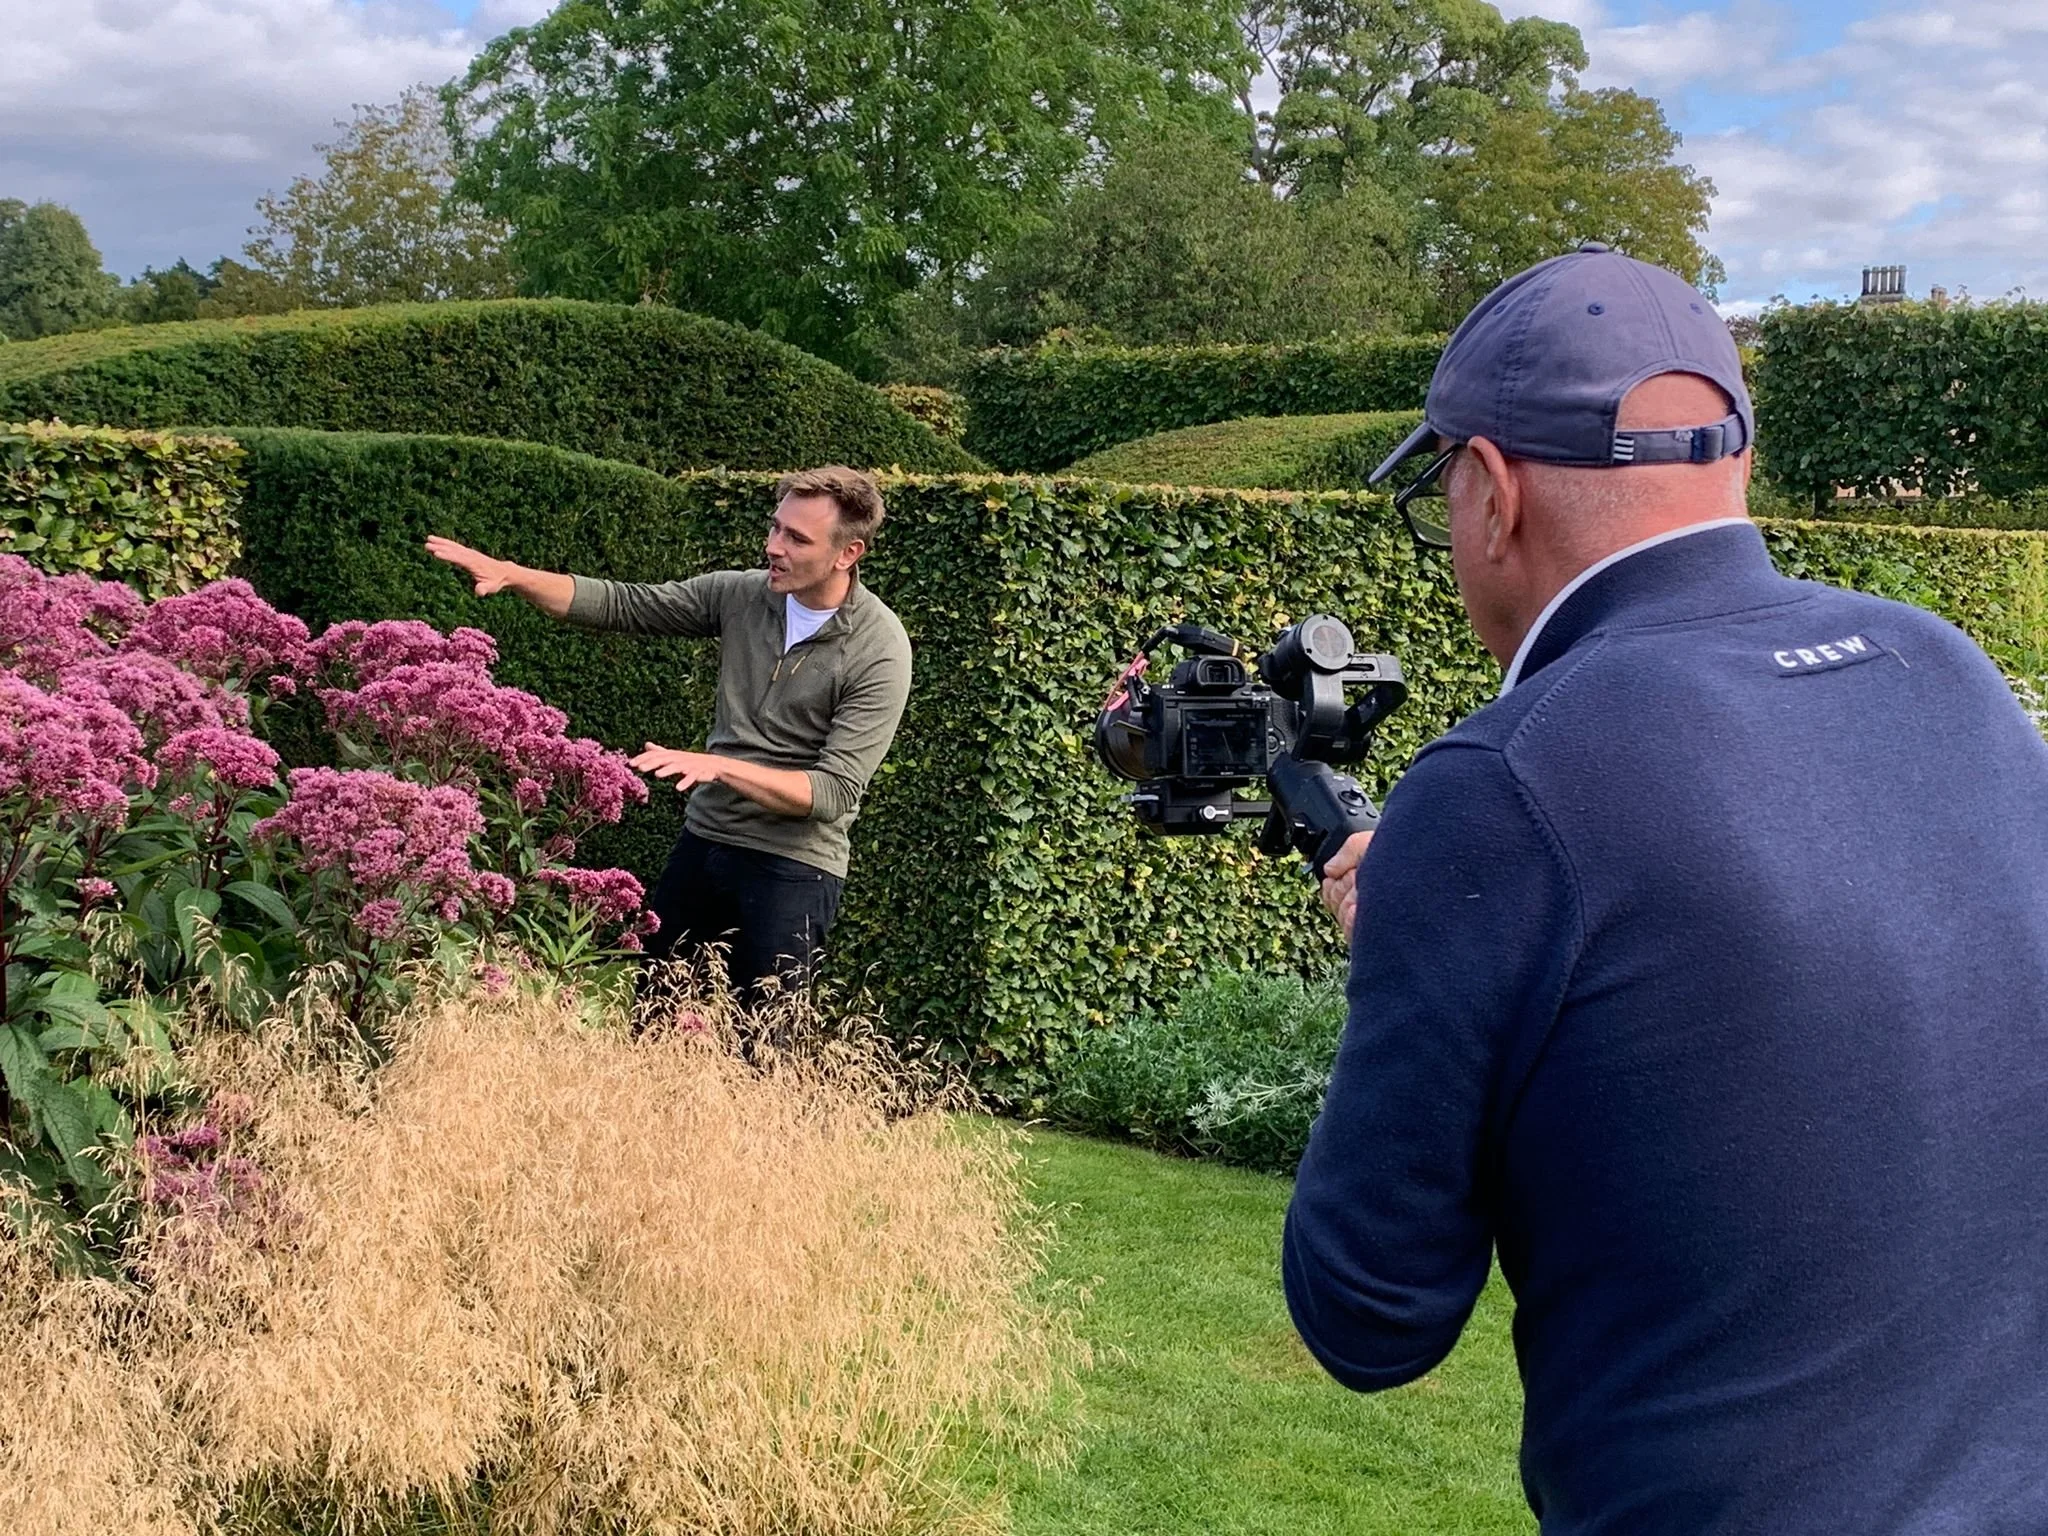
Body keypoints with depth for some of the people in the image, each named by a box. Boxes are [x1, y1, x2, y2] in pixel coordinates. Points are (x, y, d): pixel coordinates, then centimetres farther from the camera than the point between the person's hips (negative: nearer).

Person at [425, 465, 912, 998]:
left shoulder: (880, 652, -17)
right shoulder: (740, 593, -1)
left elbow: (834, 792, -21)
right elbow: (618, 604, 3)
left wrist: (718, 765, -30)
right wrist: (511, 574, -10)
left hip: (793, 867, -6)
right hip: (703, 839, 6)